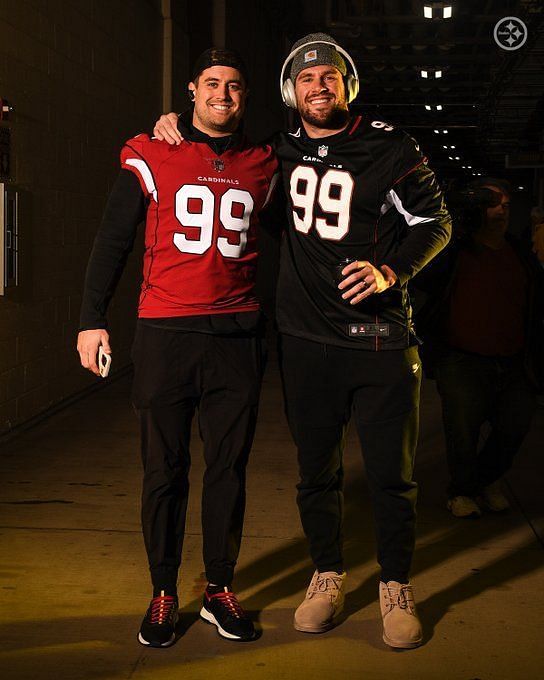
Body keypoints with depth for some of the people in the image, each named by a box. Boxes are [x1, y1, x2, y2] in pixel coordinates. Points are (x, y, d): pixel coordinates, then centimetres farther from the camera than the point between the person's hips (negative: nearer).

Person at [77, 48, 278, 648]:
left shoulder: (261, 167, 10)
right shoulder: (152, 158, 4)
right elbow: (112, 241, 4)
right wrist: (92, 319, -2)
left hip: (237, 338, 2)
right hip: (164, 334, -2)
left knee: (228, 468, 7)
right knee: (164, 469, 4)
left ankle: (220, 590, 19)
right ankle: (163, 593, 16)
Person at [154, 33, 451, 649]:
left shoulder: (389, 148, -3)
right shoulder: (282, 152, 8)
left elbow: (434, 222, 1)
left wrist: (390, 272, -15)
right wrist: (178, 123, 9)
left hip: (380, 339, -3)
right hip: (306, 339, 3)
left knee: (391, 472, 2)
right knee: (316, 470, 12)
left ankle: (396, 588, 20)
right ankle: (328, 576, 30)